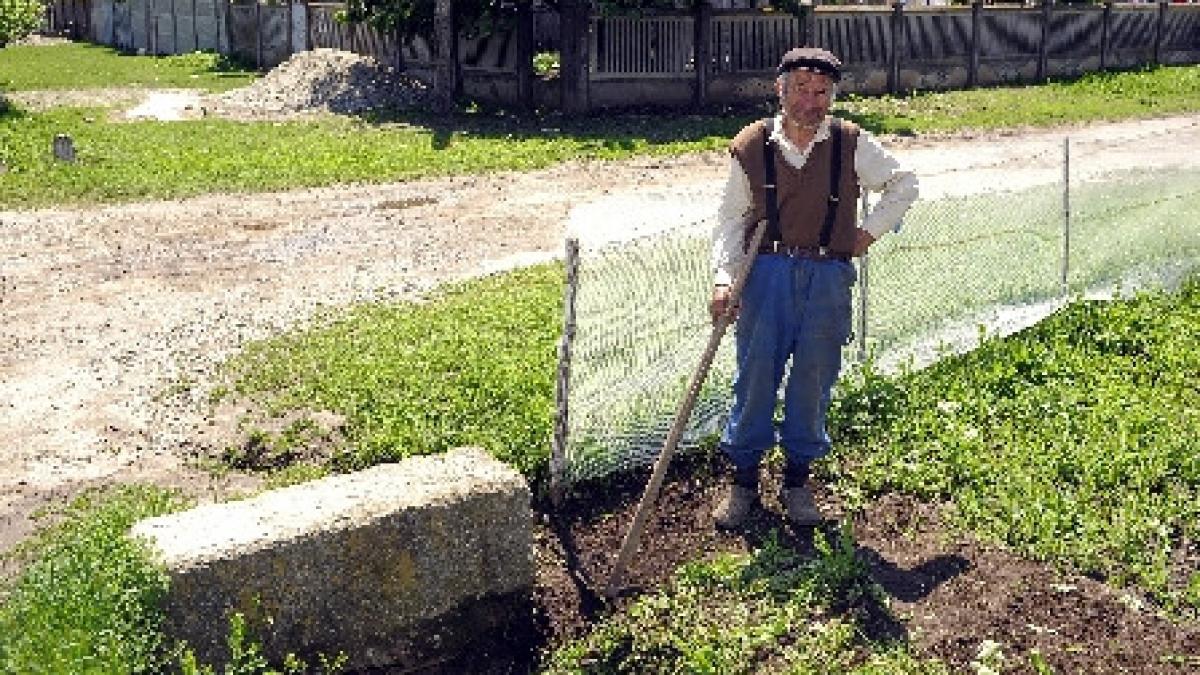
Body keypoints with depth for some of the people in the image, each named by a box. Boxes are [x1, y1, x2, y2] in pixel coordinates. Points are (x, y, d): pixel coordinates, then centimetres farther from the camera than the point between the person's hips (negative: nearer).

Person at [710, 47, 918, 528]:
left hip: (828, 278, 1)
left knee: (813, 384, 7)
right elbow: (731, 219, 3)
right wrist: (722, 279, -8)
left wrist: (870, 231, 7)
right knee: (754, 379, 2)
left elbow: (904, 184, 16)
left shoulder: (852, 145, 2)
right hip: (767, 272, 0)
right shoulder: (751, 146, 0)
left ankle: (797, 482, 24)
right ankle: (743, 483, 17)